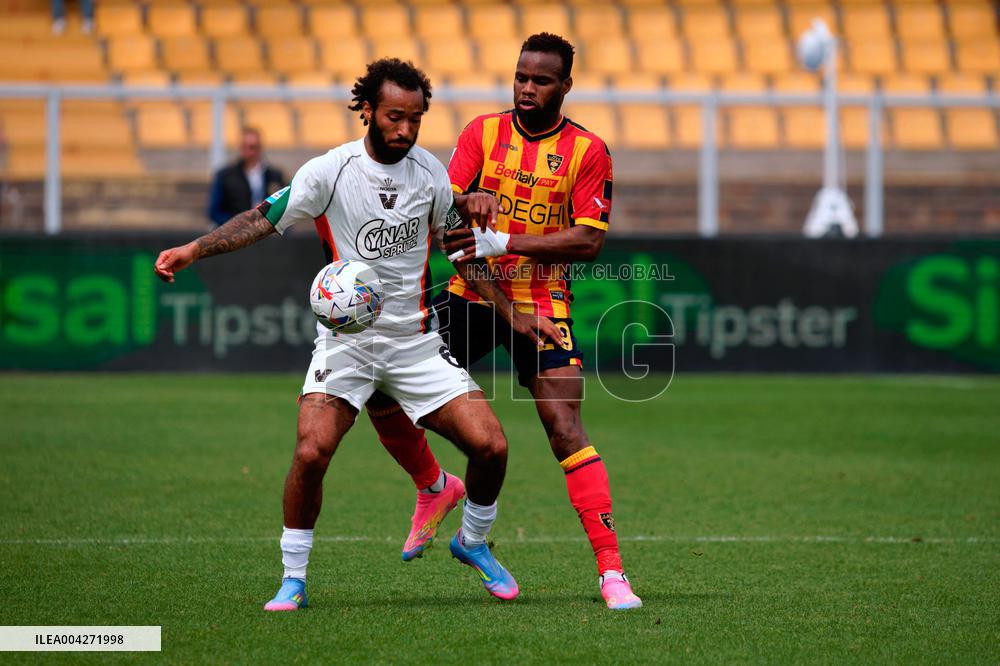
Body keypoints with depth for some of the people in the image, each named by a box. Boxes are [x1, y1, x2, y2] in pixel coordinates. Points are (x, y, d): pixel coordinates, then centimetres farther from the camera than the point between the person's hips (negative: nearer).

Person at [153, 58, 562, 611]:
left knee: (490, 446, -8)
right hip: (345, 340, -3)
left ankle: (472, 542, 23)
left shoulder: (429, 171, 2)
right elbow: (265, 218, -12)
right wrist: (194, 249, -25)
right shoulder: (330, 171, -10)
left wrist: (512, 313, 13)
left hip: (417, 340, 3)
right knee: (311, 452, -23)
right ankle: (293, 580, -4)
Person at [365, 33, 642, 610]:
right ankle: (432, 487, 25)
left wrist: (504, 243, -20)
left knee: (567, 431, -15)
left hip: (542, 303, -3)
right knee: (384, 394, -4)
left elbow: (589, 240, -11)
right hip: (470, 296, 3)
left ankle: (611, 570, -13)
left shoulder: (588, 151, -4)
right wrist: (469, 201, -29)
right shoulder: (483, 131, 3)